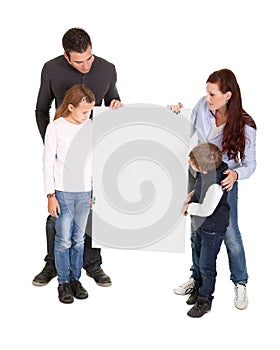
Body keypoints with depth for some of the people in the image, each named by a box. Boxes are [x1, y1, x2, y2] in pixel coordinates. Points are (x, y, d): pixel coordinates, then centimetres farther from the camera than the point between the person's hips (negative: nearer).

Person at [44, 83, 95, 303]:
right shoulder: (55, 128, -7)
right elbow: (48, 163, -5)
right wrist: (51, 195, -7)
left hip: (85, 192, 4)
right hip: (63, 192, -3)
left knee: (79, 239, 11)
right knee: (64, 240, 1)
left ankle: (75, 279, 24)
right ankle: (63, 283, 15)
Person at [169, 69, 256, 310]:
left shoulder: (245, 126, -23)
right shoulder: (203, 105, -14)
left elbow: (250, 164, -16)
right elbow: (187, 133, 2)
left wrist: (235, 174, -36)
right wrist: (176, 115, -15)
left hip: (224, 182, -4)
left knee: (230, 235, 5)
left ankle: (240, 285, 28)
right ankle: (198, 278, 38)